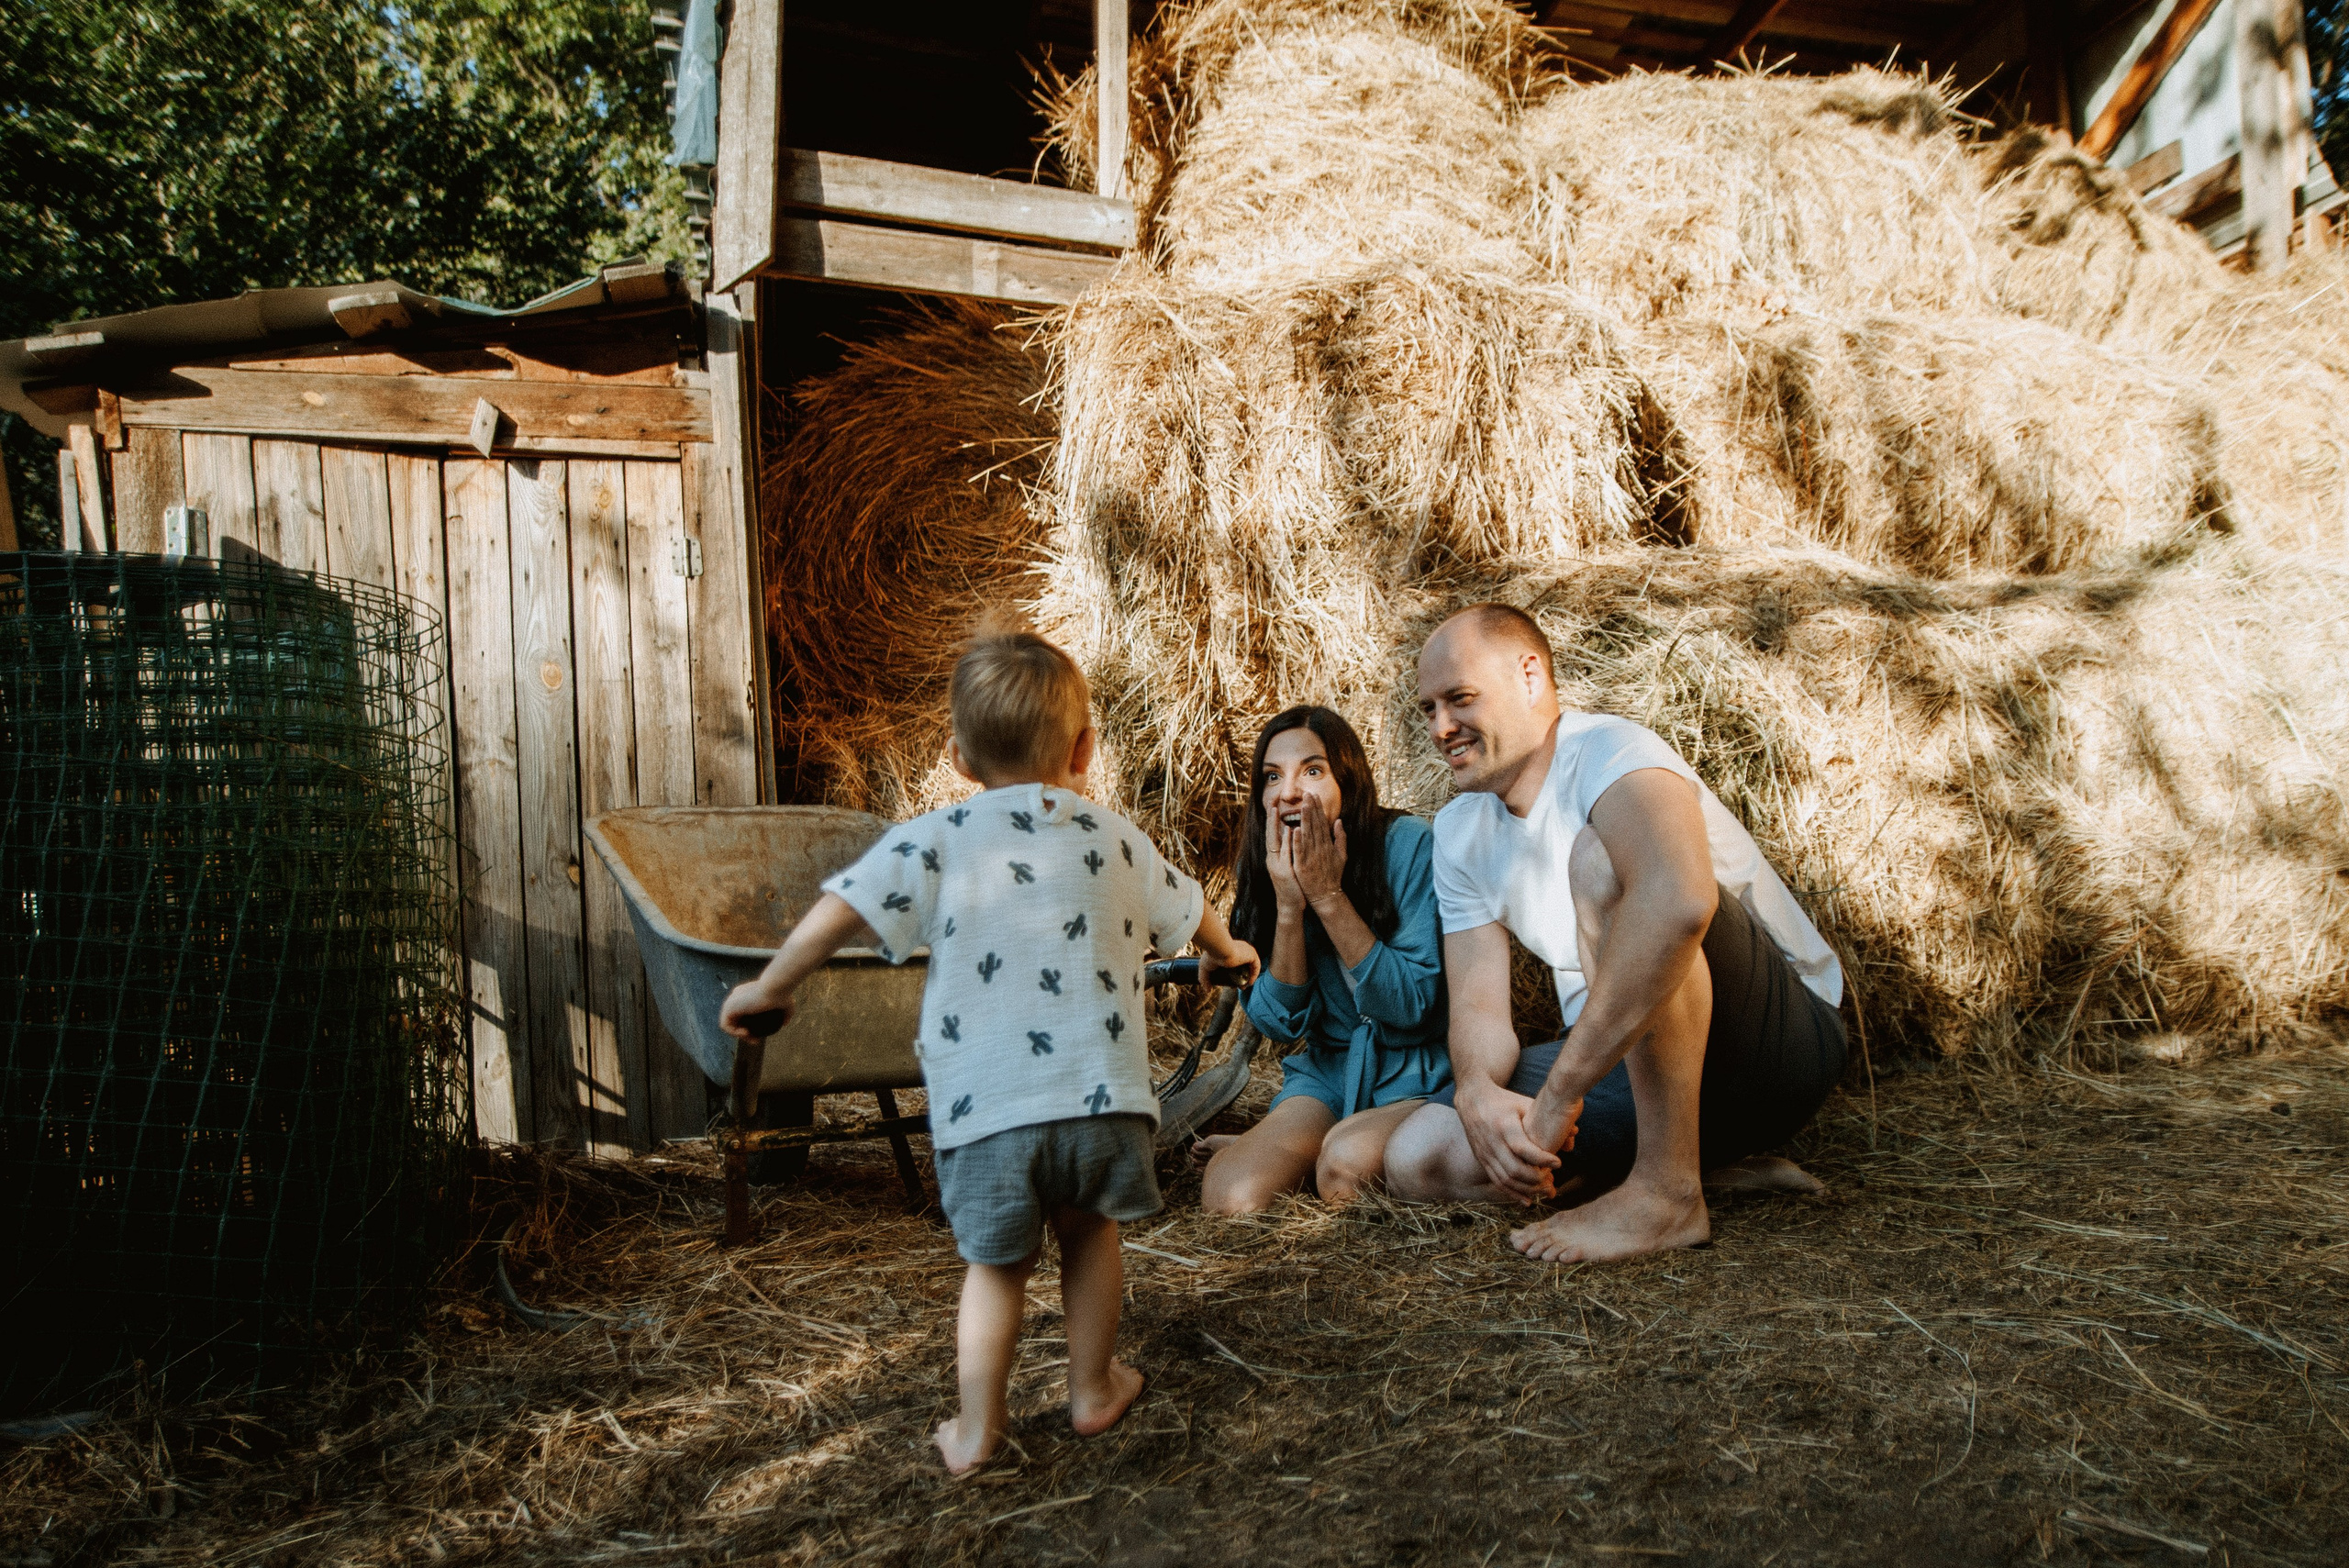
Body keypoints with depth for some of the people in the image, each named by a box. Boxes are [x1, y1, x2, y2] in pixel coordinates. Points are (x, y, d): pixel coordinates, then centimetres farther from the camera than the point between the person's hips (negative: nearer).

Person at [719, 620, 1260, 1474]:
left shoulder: (934, 842, 2)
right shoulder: (1112, 836, 13)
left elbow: (839, 909, -6)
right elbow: (1185, 909, 29)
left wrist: (769, 987, 10)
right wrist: (1228, 949, 51)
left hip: (986, 1107, -2)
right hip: (1099, 1095, 2)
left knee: (997, 1263, 16)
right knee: (1088, 1231, 25)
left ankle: (975, 1429, 22)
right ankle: (1092, 1388, 37)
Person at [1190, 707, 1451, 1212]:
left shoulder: (1409, 844, -16)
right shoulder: (1263, 868, -3)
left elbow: (1411, 1004, -18)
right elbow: (1278, 1022, -6)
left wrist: (1329, 896, -25)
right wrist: (1288, 905, -21)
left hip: (1418, 1075, -3)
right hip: (1328, 1073, 3)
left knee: (1346, 1159, -34)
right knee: (1230, 1197, -21)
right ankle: (1262, 1148, 10)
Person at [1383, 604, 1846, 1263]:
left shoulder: (1607, 751, -20)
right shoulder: (1459, 831, 6)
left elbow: (1679, 900, -43)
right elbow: (1478, 1003, 0)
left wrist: (1560, 1091, -39)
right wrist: (1479, 1091, -25)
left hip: (1781, 1037, -8)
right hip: (1627, 1063, 8)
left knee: (1599, 856, -32)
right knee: (1418, 1159, -11)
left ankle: (1668, 1190, -24)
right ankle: (1711, 1157, 1)